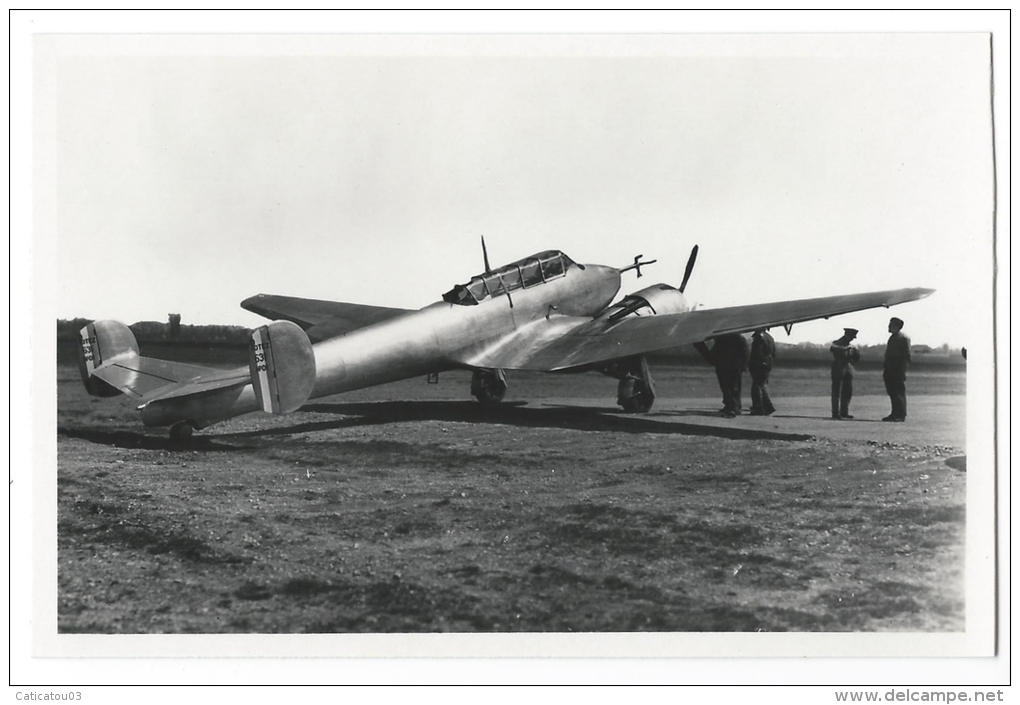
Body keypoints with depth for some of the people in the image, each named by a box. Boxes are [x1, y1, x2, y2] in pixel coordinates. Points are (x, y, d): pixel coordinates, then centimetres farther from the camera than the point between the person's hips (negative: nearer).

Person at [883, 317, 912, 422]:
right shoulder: (892, 338, 19)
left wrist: (902, 370, -17)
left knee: (899, 393, -5)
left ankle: (901, 415, -1)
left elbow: (907, 356, -10)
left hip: (898, 371, -8)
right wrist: (885, 368, 14)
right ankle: (895, 414, 13)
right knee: (892, 393, 8)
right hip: (890, 371, 8)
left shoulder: (904, 338, -6)